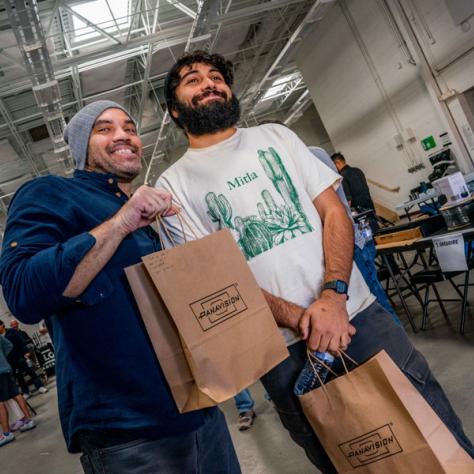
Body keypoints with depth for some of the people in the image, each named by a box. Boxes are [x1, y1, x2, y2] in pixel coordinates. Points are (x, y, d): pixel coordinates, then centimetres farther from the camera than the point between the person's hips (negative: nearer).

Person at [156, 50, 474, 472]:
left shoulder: (276, 136, 11)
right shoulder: (173, 184, 2)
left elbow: (333, 211, 4)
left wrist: (333, 295, -13)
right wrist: (298, 319, -16)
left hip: (358, 312, 3)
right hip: (284, 348, -2)